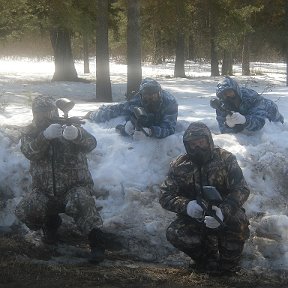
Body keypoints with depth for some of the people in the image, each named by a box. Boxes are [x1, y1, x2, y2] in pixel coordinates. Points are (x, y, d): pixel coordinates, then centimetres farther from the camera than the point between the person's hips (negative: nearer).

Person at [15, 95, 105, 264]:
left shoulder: (70, 128, -3)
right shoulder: (32, 134, 4)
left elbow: (91, 144, -24)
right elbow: (29, 152, -20)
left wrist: (76, 134, -48)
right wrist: (45, 136, -41)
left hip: (75, 187, -3)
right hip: (44, 192, 3)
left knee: (80, 202, -36)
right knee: (24, 211, -22)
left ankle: (97, 243, -23)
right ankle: (50, 222, 9)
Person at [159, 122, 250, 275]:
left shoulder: (226, 159, -8)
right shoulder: (179, 166, -2)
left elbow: (241, 189, -15)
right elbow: (165, 195, -5)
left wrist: (224, 211, -35)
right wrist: (186, 205, -28)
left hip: (225, 213, -2)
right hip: (194, 217, 2)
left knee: (239, 222, -35)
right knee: (174, 234, -26)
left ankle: (229, 263, -6)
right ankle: (208, 260, 1)